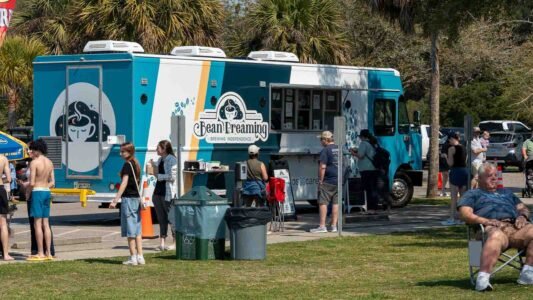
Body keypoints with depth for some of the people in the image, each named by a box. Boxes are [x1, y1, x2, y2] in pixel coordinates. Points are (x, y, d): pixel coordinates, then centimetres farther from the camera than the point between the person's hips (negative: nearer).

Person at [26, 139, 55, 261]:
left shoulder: (34, 162, -12)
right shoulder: (49, 162, 11)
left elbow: (32, 183, -15)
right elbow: (52, 183, 12)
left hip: (37, 192, -7)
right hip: (47, 192, 7)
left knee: (37, 223, -5)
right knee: (46, 223, 9)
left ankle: (40, 253, -7)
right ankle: (48, 253, 7)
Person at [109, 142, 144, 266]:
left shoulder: (127, 165, -13)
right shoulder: (136, 164, 13)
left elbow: (124, 183, -20)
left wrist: (115, 200, -23)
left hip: (128, 198, -9)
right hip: (136, 198, 9)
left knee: (129, 229, -4)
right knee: (137, 230, 11)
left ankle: (133, 258, -3)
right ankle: (140, 257, 11)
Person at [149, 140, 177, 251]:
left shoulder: (171, 160, -11)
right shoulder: (160, 160, 15)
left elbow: (171, 177, -18)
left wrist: (158, 175, -11)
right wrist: (153, 166, 5)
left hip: (168, 193, -8)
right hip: (158, 192, 8)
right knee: (161, 218, 8)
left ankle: (176, 242, 4)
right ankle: (162, 242, 9)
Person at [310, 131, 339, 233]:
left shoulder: (325, 150, -11)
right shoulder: (339, 149, 12)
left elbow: (322, 167, -17)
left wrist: (320, 180, -11)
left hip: (328, 181, -7)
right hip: (338, 181, 7)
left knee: (323, 202, -3)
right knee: (336, 203, 8)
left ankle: (322, 226, -6)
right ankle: (334, 226, 9)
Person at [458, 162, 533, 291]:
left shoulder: (506, 193, 40)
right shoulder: (473, 194, 25)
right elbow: (465, 214, 8)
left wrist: (522, 216, 7)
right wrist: (485, 221, -10)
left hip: (514, 226, 5)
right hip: (492, 227, -5)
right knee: (497, 236, -42)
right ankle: (483, 279, -55)